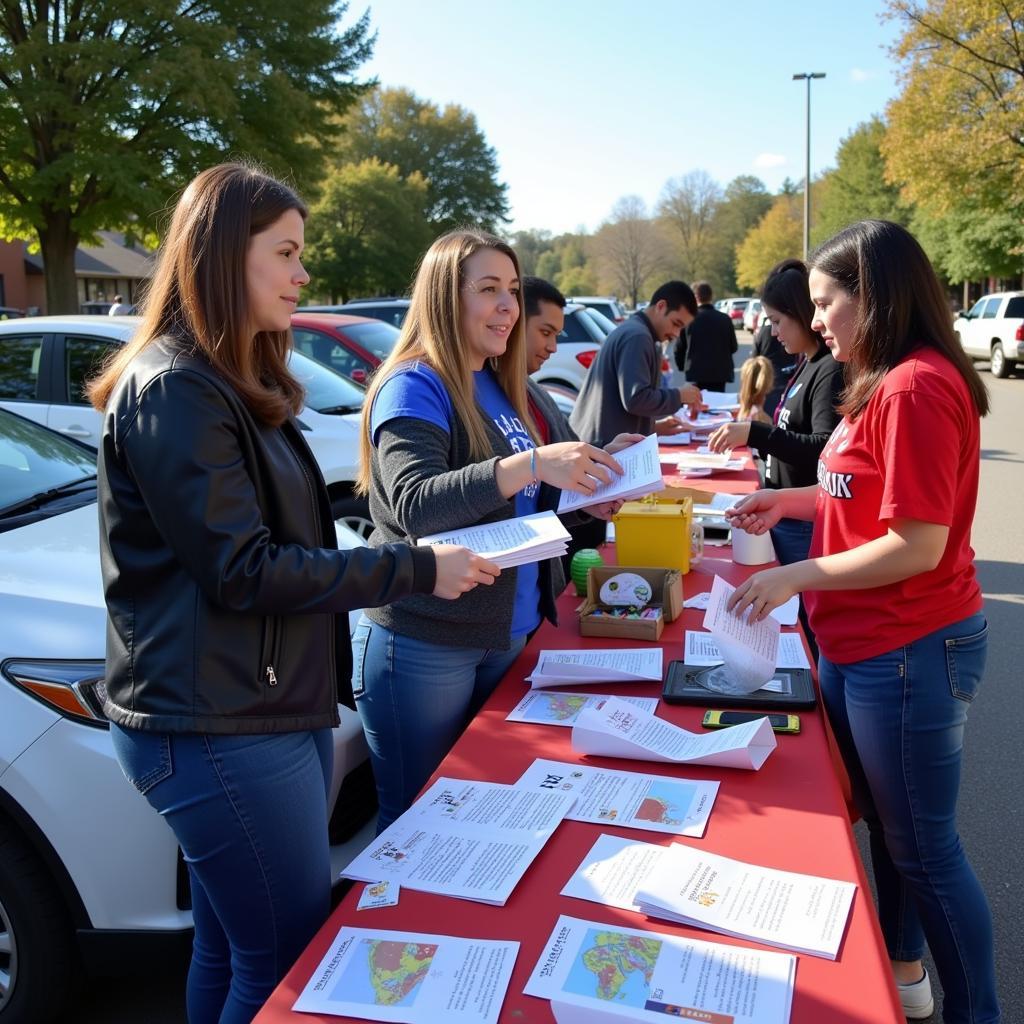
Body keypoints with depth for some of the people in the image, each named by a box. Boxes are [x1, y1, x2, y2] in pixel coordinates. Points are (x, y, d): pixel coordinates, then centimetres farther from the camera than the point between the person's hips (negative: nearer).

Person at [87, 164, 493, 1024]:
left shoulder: (234, 384, 15)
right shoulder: (173, 389, -16)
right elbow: (243, 572, -20)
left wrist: (416, 557, 8)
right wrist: (416, 571, -16)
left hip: (268, 709, 9)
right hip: (220, 731, -9)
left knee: (232, 951, 20)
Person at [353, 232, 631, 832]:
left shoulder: (501, 388, 10)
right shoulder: (414, 388, -13)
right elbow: (416, 504, -28)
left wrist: (592, 475, 1)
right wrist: (530, 463, -35)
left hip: (505, 635, 8)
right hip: (423, 647, -7)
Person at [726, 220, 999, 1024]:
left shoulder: (918, 387, -22)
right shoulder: (888, 383, 9)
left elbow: (918, 542, -24)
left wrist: (795, 577, -18)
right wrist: (791, 499, 8)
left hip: (910, 650, -10)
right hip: (866, 644, 10)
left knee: (924, 846, 6)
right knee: (885, 822, 23)